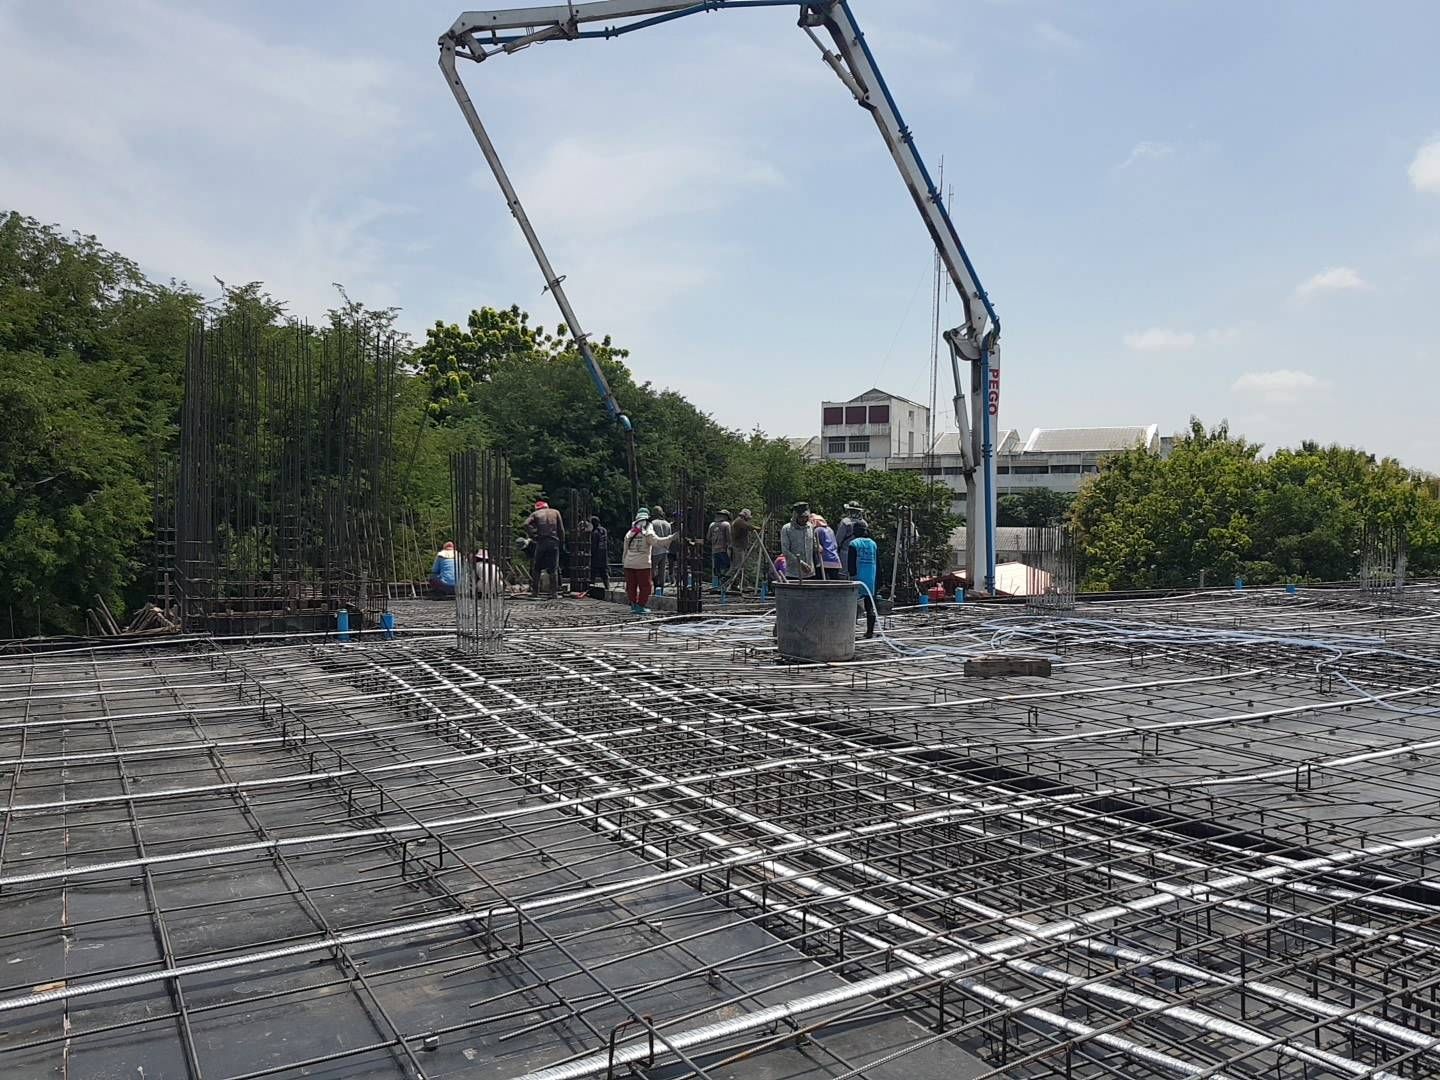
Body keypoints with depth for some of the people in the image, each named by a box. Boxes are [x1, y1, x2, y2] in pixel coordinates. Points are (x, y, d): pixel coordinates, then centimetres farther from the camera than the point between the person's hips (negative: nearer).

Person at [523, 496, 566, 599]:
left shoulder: (535, 514, 9)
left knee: (536, 568, 9)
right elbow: (561, 529, 6)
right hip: (554, 542, 1)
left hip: (541, 542, -1)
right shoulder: (555, 512, 13)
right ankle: (554, 593, 1)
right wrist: (562, 543, 10)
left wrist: (534, 536, -5)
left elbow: (526, 524, -9)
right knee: (554, 569, 4)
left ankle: (535, 591, 7)